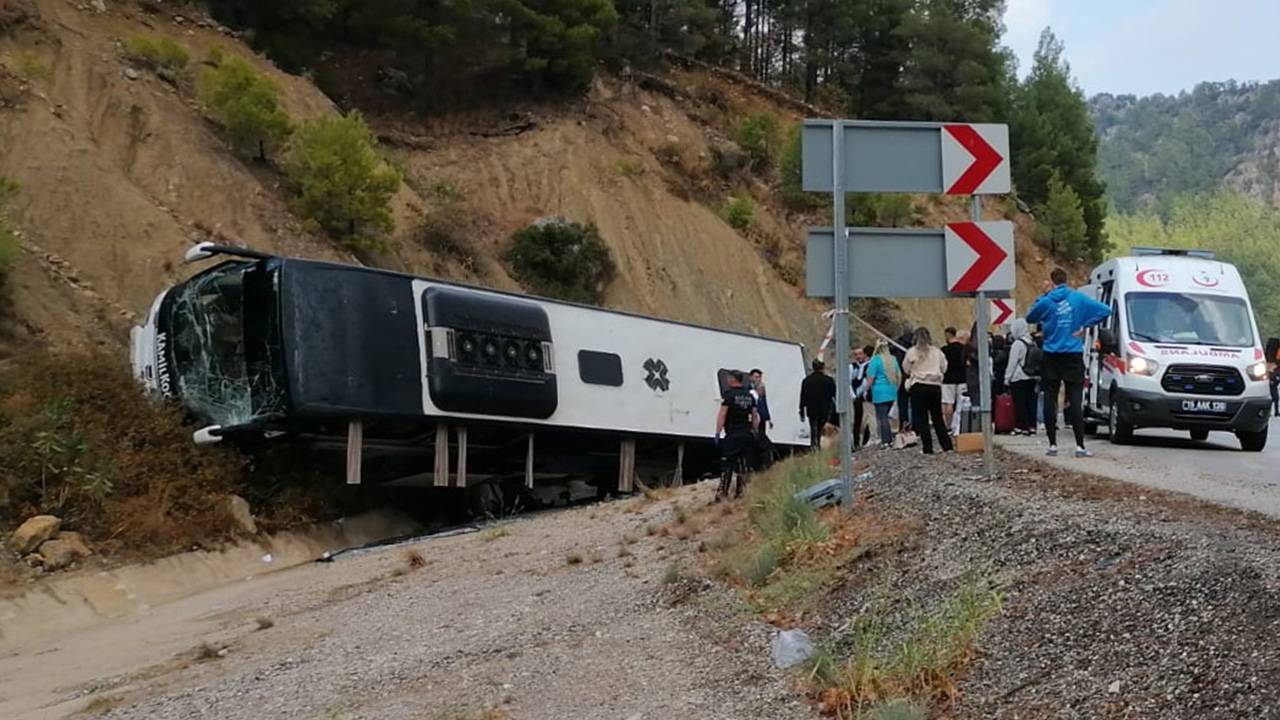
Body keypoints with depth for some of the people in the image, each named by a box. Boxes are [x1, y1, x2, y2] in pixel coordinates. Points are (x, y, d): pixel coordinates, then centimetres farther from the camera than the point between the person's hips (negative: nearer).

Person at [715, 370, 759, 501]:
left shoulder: (728, 394, -8)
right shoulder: (749, 395, 11)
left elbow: (722, 415, -13)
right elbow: (755, 416, 14)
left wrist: (717, 433, -11)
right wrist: (754, 431, 21)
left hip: (732, 436, -6)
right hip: (747, 435, 6)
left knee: (726, 465, -4)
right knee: (743, 465, 9)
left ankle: (722, 493, -9)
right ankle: (740, 492, 10)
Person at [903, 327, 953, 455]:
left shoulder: (912, 352, -6)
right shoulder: (937, 352, 2)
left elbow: (906, 369, 3)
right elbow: (944, 368, 10)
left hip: (918, 387, -3)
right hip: (935, 386, 3)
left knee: (921, 419, 2)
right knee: (937, 417, 12)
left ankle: (928, 448, -1)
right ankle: (947, 445, 9)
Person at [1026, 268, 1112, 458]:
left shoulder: (1046, 301, -4)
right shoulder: (1079, 298, -1)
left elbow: (1030, 318, 12)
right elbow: (1105, 311, -3)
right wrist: (1085, 325, 0)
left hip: (1051, 357, 0)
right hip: (1073, 356, 0)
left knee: (1050, 400, 6)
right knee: (1075, 401, -2)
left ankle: (1052, 444, 6)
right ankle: (1080, 446, -8)